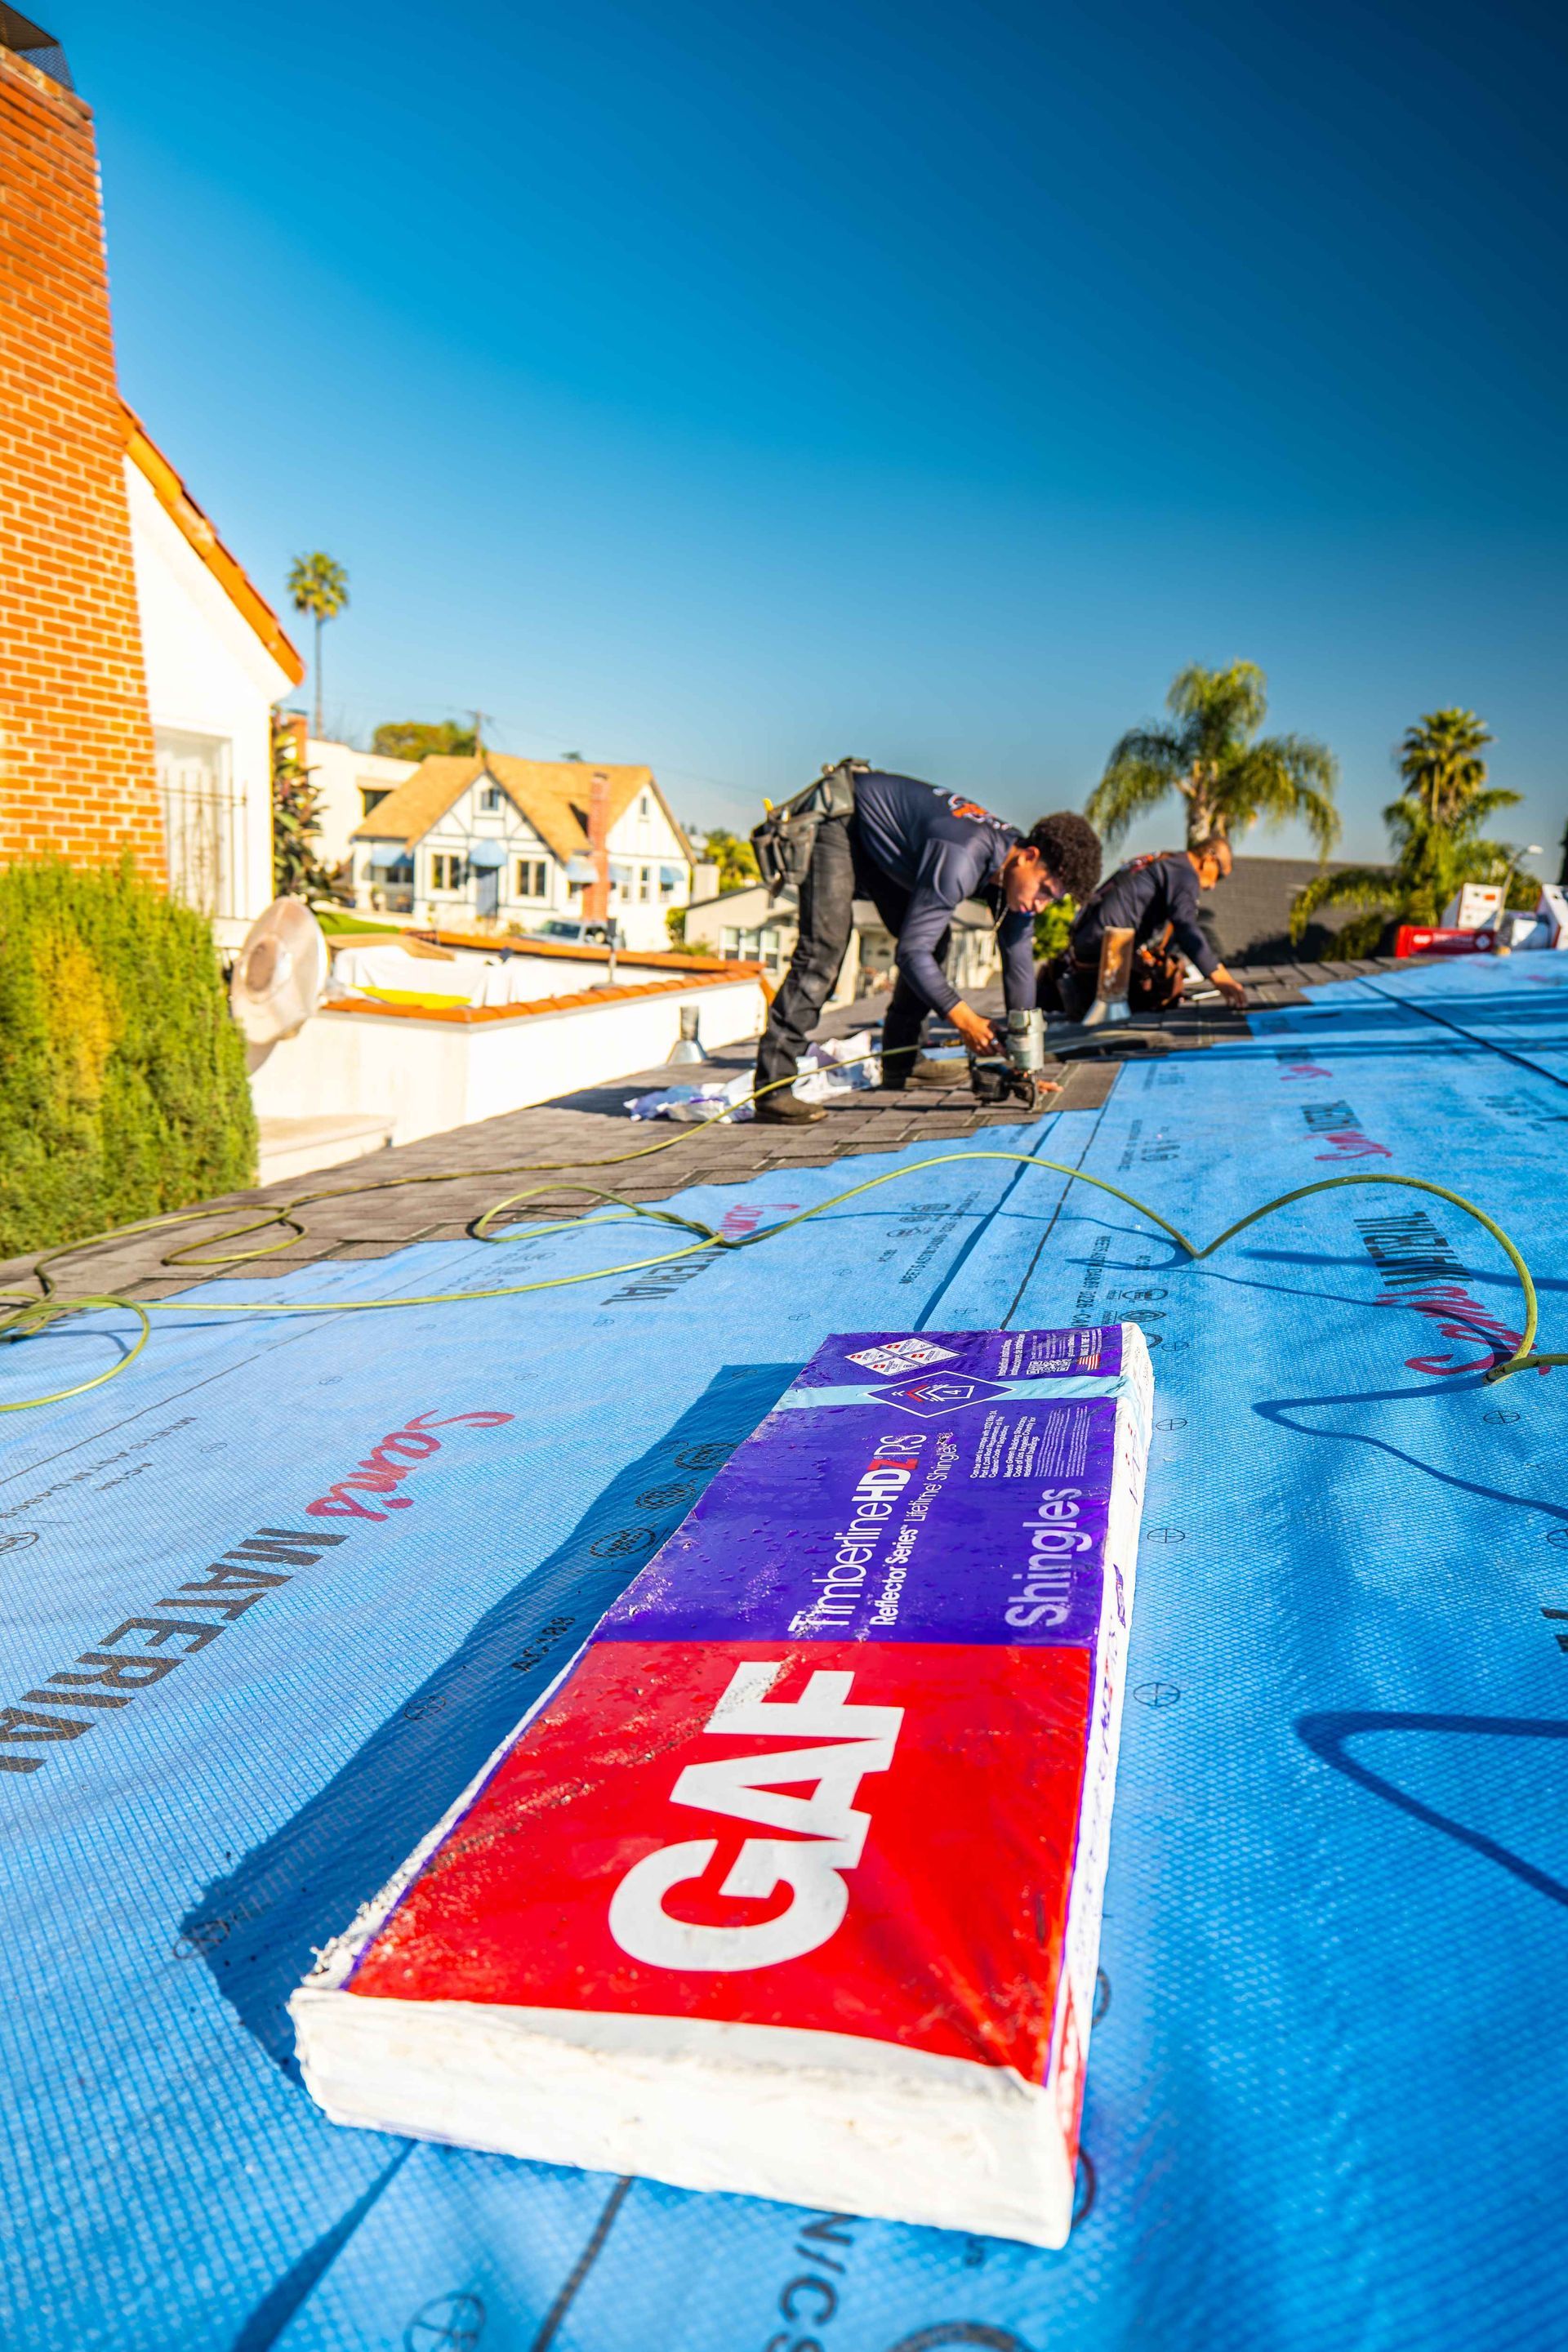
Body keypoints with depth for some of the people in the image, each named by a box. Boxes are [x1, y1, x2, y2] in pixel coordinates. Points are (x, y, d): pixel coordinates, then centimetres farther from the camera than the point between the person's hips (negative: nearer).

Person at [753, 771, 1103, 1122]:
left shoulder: (1018, 872, -9)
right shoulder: (961, 858, -37)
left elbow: (1019, 963, -3)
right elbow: (911, 951, -35)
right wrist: (963, 1016, -38)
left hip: (881, 843, 9)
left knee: (936, 942, 5)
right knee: (824, 949, -24)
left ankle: (899, 1066, 15)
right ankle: (772, 1087, -29)